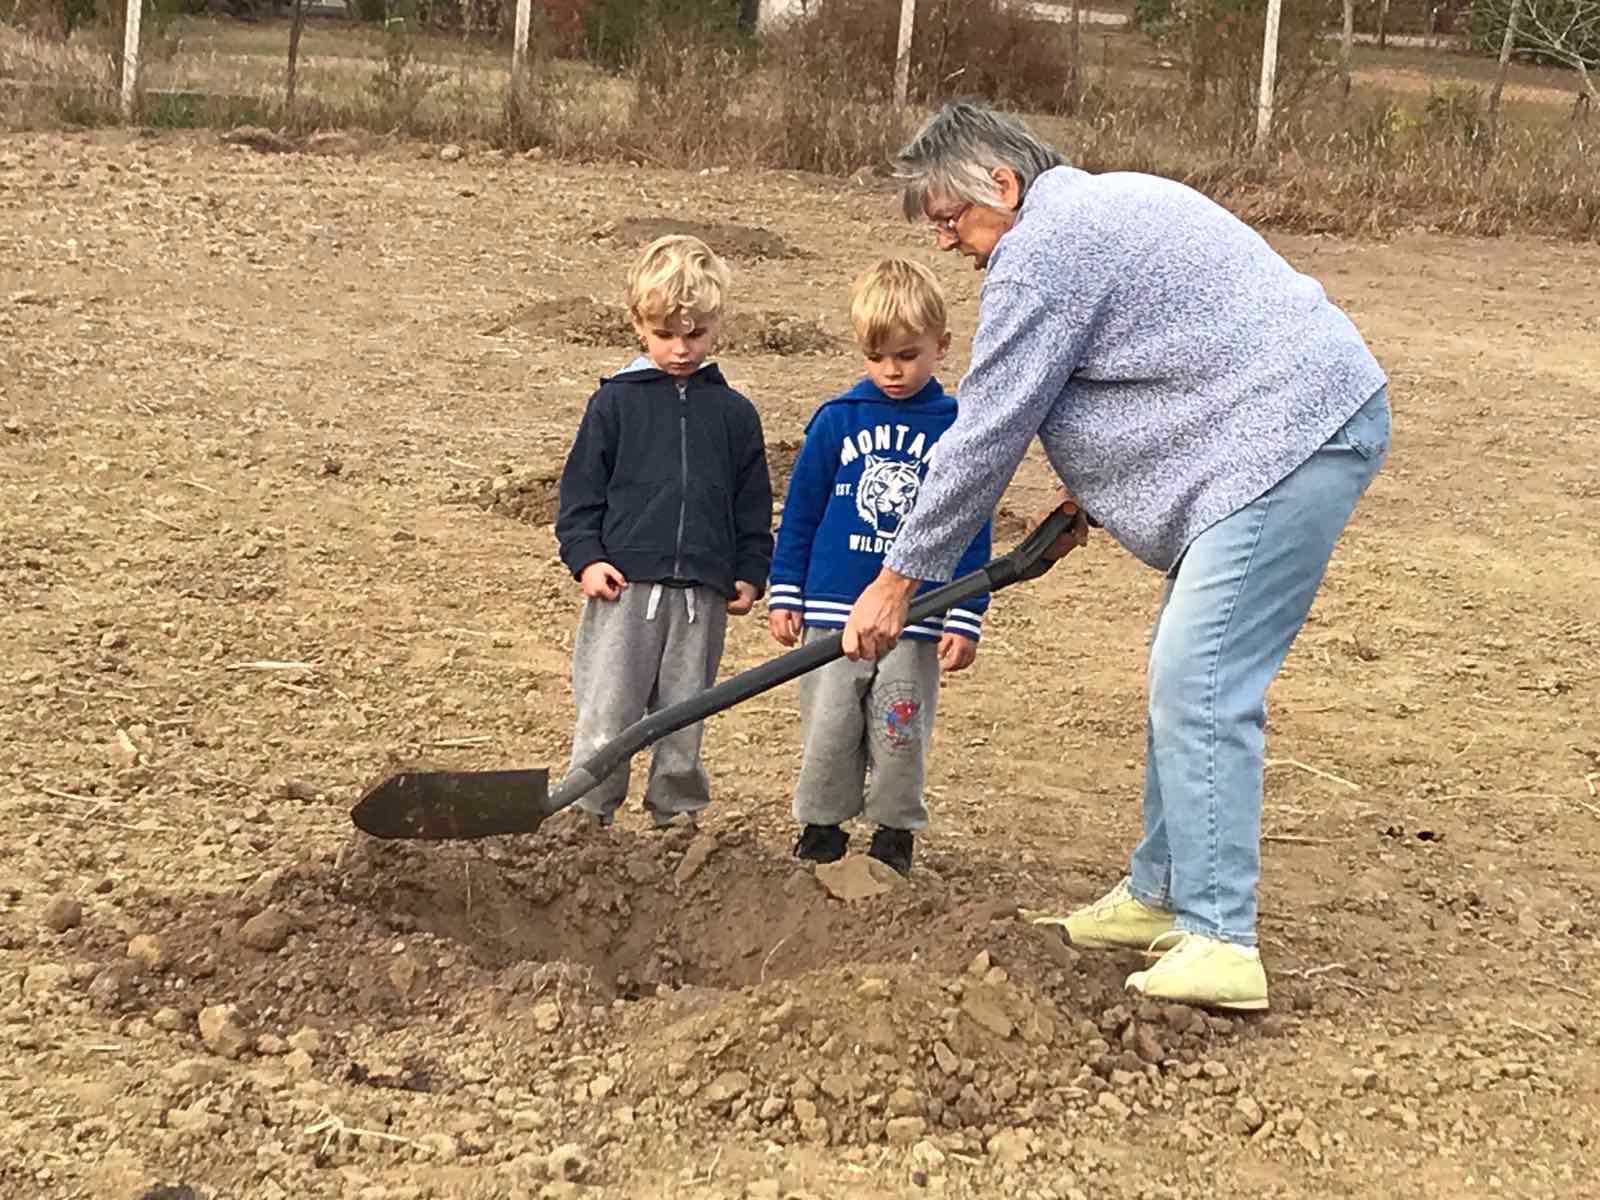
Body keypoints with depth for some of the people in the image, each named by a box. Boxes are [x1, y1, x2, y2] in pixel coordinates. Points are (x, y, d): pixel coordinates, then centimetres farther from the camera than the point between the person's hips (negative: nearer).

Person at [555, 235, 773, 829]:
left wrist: (750, 573, 8)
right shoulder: (616, 402, 4)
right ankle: (587, 819, 4)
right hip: (624, 586, -2)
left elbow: (754, 508, 16)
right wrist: (586, 557, -6)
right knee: (605, 720, -4)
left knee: (683, 722, 8)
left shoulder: (734, 413, 10)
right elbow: (580, 490, 5)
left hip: (702, 594, 2)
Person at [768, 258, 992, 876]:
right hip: (833, 613, 1)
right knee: (827, 731, 5)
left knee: (901, 735, 3)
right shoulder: (837, 420, 3)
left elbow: (973, 532, 3)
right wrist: (784, 594, 6)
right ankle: (820, 830, 19)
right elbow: (800, 512, 9)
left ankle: (895, 835, 18)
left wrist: (966, 619, -1)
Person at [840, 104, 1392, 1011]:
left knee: (1202, 688, -14)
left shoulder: (1041, 252, -11)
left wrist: (900, 578, -2)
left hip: (1292, 441, -11)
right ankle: (1162, 894, 24)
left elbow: (986, 433, -10)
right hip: (1322, 422, 11)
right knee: (1190, 677, 15)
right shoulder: (1099, 209, 22)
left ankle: (1217, 942, -16)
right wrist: (1087, 501, 23)